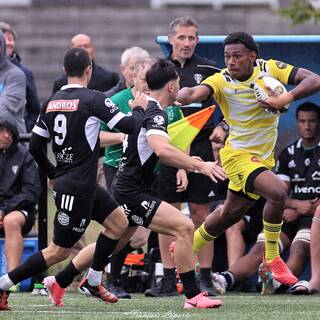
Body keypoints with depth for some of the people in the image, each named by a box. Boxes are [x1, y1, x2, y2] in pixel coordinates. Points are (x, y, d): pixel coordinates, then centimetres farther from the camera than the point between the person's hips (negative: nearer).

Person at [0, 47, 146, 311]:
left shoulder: (52, 102, 6)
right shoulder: (93, 99, -15)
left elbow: (35, 146, 9)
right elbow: (130, 126, -15)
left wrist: (53, 174, 23)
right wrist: (139, 108, 6)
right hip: (77, 188, -9)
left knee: (119, 222, 17)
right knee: (60, 250, -3)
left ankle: (93, 282, 21)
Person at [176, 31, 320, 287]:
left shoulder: (270, 69, -8)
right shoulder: (221, 80, -16)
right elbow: (196, 92, -35)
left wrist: (285, 99, -30)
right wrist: (181, 95, -59)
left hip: (264, 157, 5)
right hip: (239, 154, -5)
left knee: (230, 215, 17)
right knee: (278, 191, -28)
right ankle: (272, 257, -10)